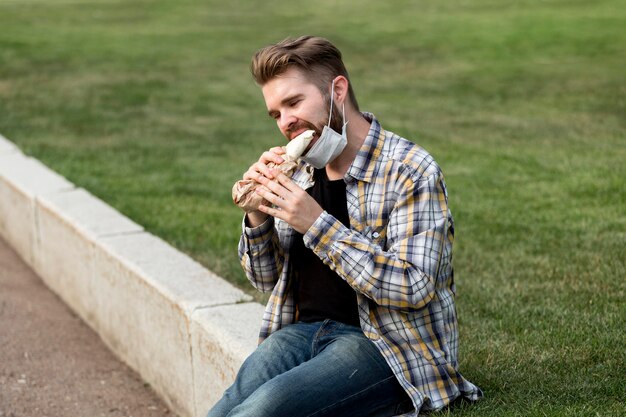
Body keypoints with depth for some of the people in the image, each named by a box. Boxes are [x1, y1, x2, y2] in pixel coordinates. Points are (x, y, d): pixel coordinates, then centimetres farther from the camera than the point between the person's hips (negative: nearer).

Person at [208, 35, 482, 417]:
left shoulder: (411, 171, -10)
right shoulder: (300, 171, 9)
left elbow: (414, 287, -19)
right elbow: (267, 279, 16)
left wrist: (318, 225, -21)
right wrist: (258, 216, -5)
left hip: (389, 346, -5)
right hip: (303, 330, 6)